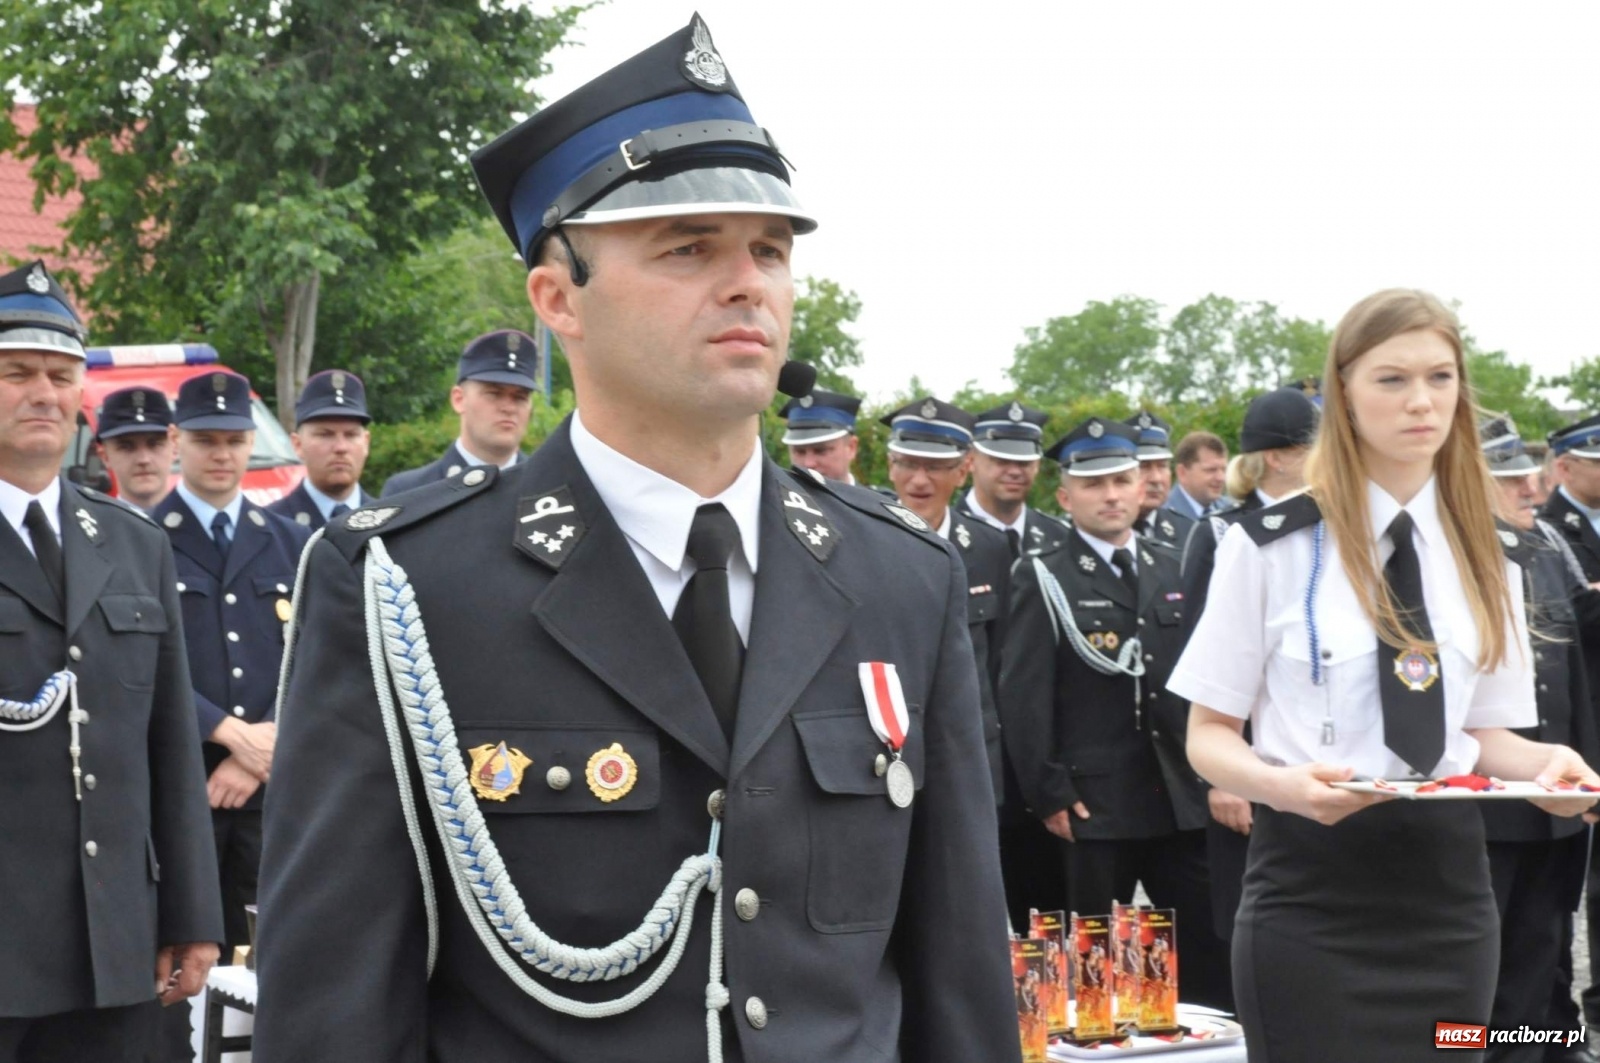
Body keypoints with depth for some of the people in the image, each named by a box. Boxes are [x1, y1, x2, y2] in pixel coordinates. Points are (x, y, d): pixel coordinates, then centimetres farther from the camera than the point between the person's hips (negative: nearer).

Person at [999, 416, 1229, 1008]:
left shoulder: (1175, 572, 13)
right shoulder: (1044, 582, -1)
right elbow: (1023, 697, -7)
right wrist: (1049, 795, -12)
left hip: (1182, 800, 4)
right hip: (1095, 807, -4)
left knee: (1212, 956, 4)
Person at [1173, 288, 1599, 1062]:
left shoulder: (1483, 558, 10)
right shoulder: (1272, 545, -5)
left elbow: (1482, 732, 14)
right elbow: (1209, 737, -2)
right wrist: (1279, 784, -23)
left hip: (1448, 890, 4)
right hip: (1311, 897, -4)